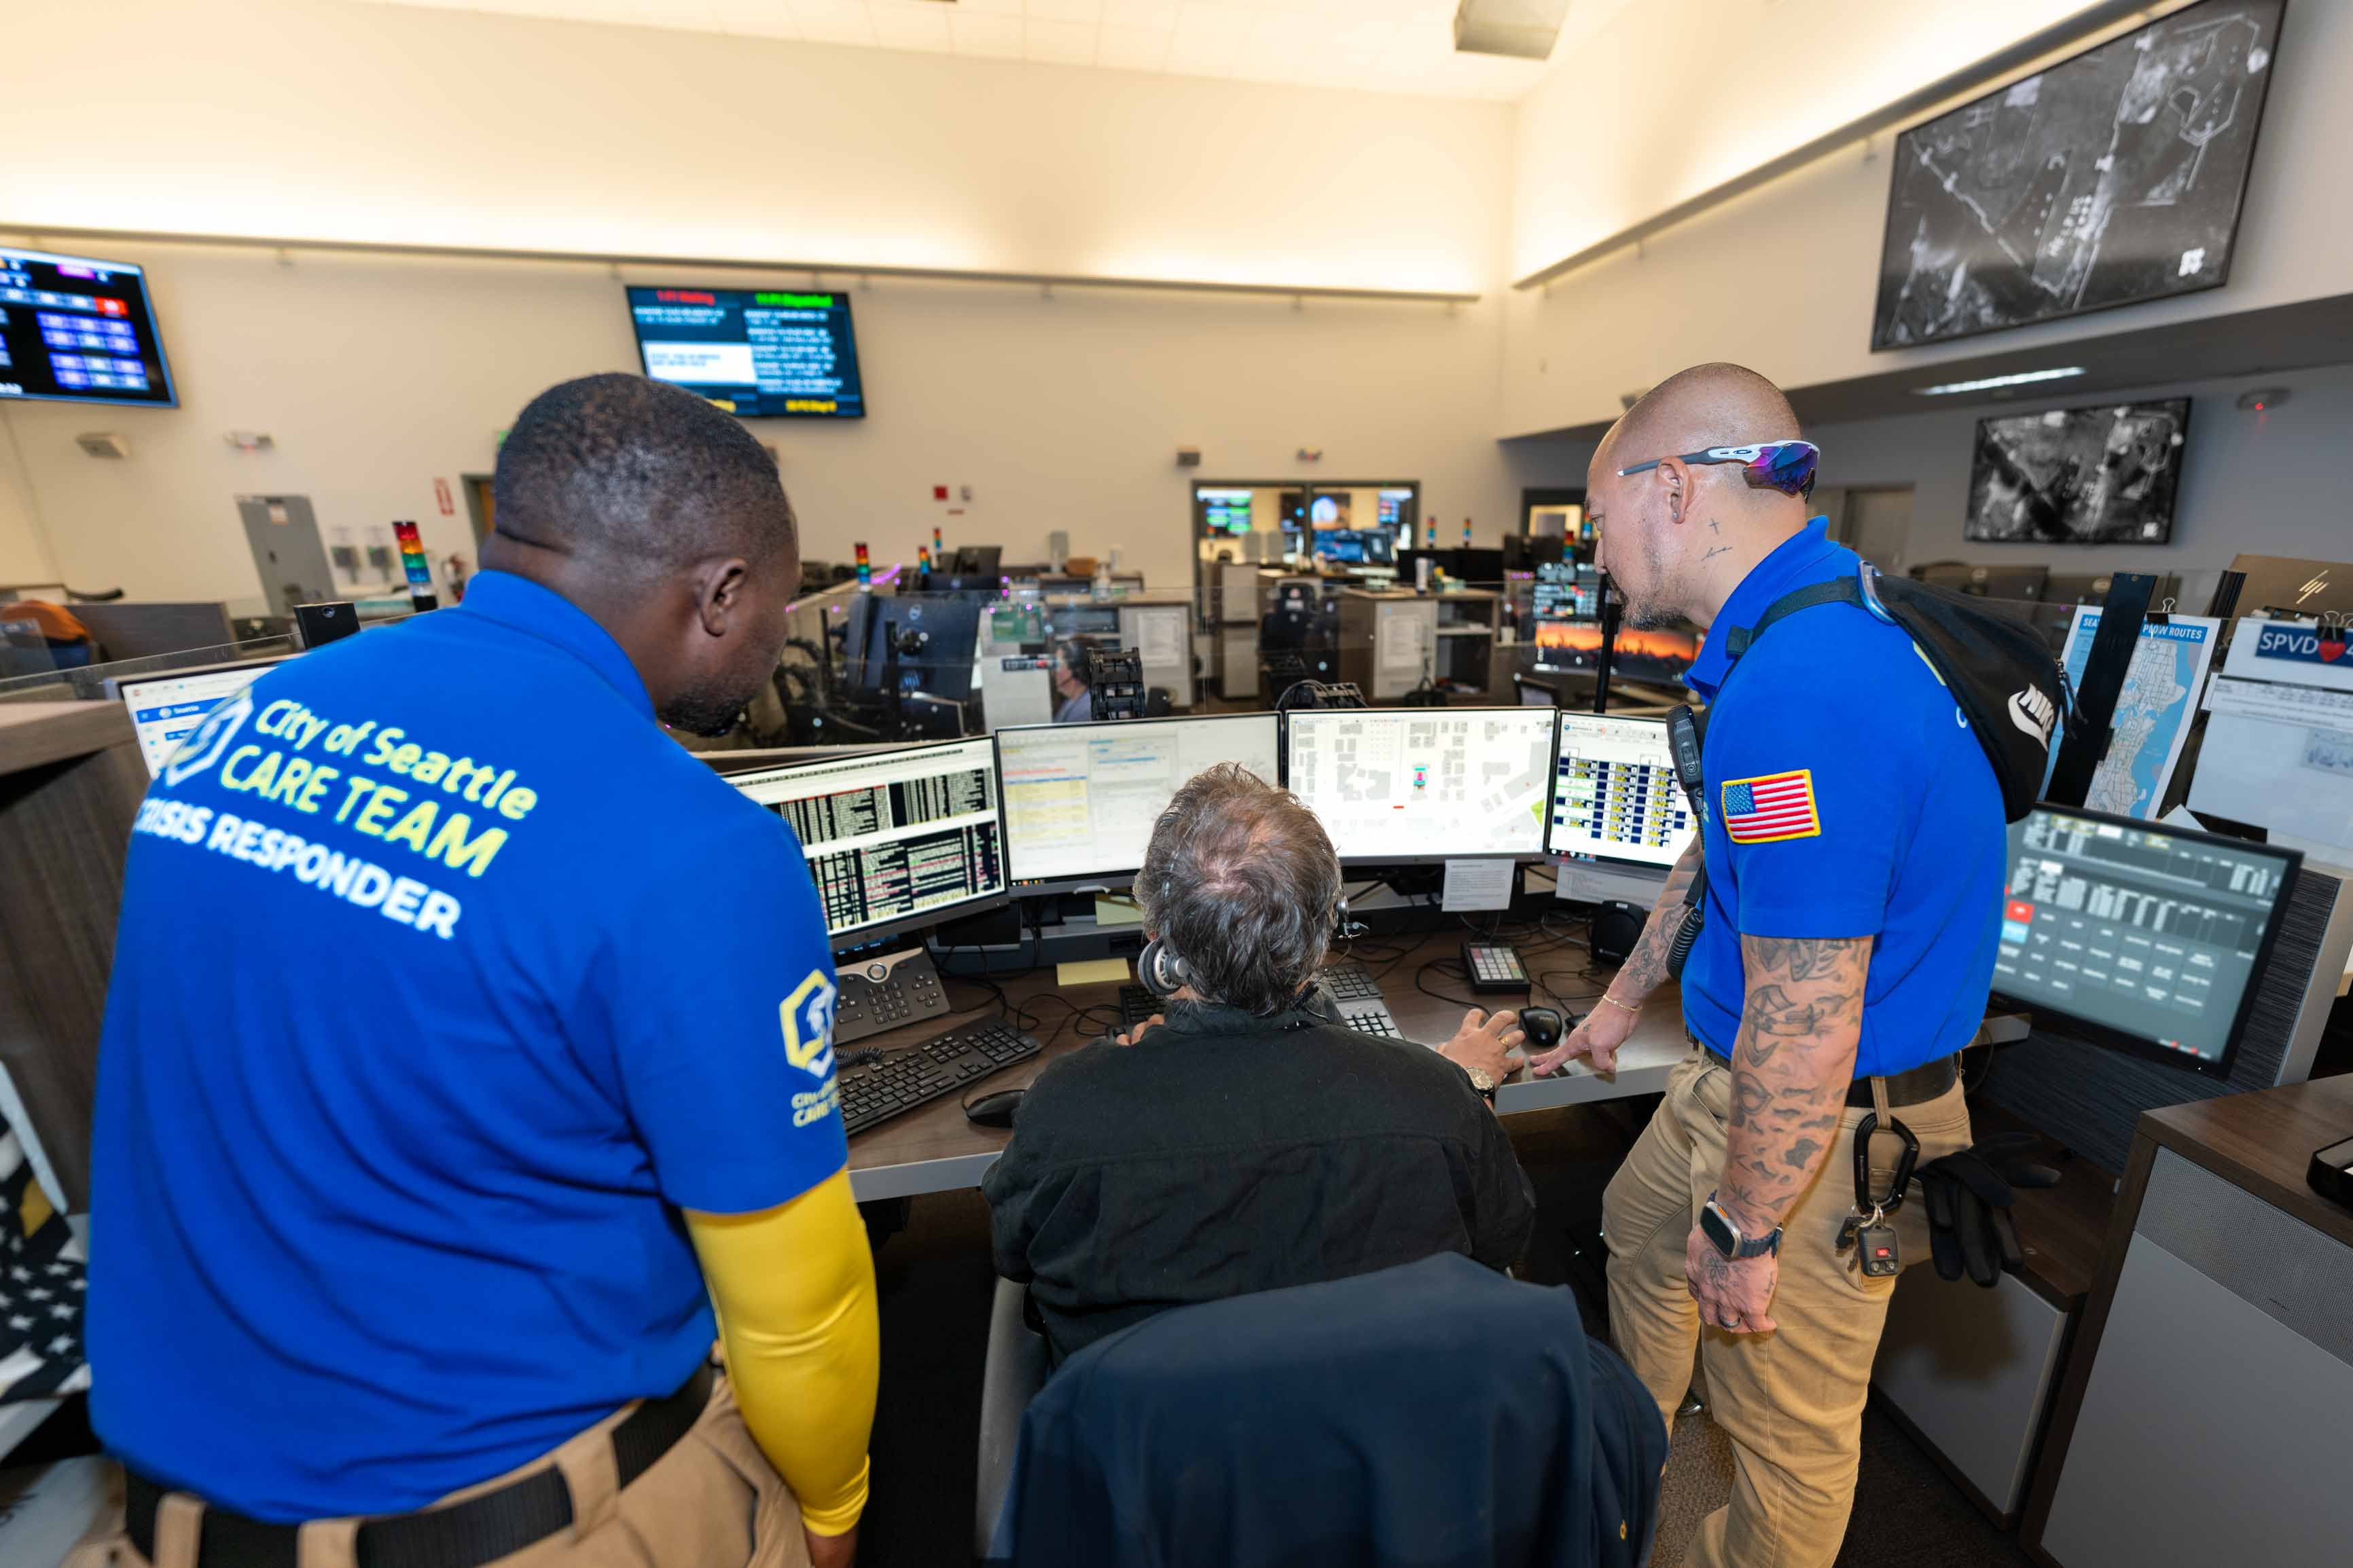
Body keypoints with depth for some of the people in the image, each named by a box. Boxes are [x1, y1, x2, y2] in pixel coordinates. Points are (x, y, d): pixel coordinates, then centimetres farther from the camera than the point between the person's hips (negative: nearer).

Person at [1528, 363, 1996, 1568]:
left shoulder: (1792, 697, -34)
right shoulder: (1817, 627, 3)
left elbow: (1804, 1036, -31)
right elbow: (1721, 856, 13)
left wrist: (1741, 1227, -17)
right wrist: (1624, 998, 22)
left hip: (1825, 1127, -10)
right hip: (1735, 1074, 10)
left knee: (1786, 1417, 15)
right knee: (1641, 1230, 30)